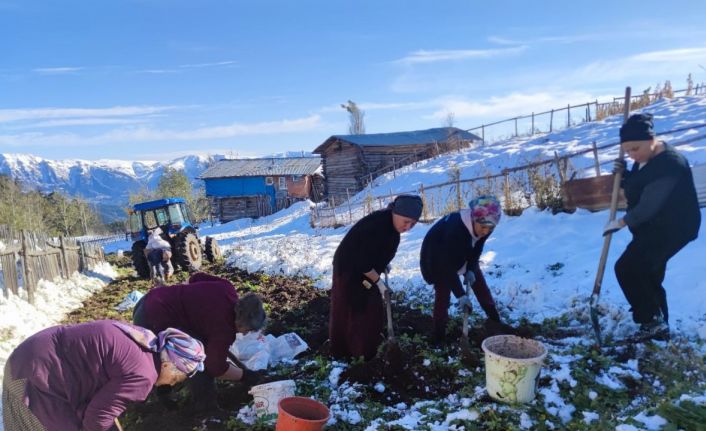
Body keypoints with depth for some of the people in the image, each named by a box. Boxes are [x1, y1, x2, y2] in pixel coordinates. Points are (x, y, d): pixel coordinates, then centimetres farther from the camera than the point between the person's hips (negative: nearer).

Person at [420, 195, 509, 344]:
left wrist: (471, 269, -17)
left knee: (479, 283, 6)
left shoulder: (484, 225, -25)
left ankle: (494, 321, 18)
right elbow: (448, 266, -39)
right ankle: (439, 336, 2)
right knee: (443, 293, -9)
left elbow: (477, 248, -5)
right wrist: (460, 295, -36)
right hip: (438, 257, -6)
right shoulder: (455, 229, -45)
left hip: (464, 253, 6)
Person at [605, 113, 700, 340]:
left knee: (626, 269, -13)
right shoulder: (645, 159, 6)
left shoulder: (669, 163, -25)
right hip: (654, 229, 10)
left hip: (672, 229, -10)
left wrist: (621, 222, -15)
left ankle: (653, 321, -3)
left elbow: (649, 206, -27)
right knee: (648, 277, 15)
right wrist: (624, 174, -2)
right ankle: (658, 325, 26)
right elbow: (636, 189, 19)